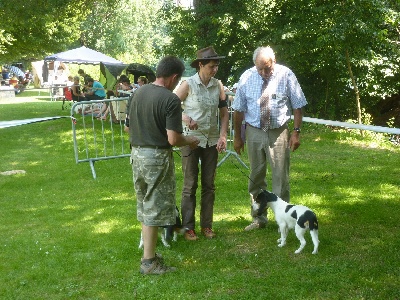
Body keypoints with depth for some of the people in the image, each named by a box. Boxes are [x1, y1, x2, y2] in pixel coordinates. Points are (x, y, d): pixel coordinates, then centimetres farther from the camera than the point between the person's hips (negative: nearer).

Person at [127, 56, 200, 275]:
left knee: (144, 206, 18)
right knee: (155, 209, 2)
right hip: (157, 158, -7)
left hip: (137, 154, 7)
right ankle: (149, 261, 10)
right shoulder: (170, 99, -16)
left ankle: (148, 251, 29)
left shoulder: (138, 93, 5)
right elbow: (173, 139, -19)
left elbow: (128, 127, 14)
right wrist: (189, 141, 0)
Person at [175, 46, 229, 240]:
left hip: (212, 141, 4)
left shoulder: (218, 85, 1)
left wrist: (223, 136, -3)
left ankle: (206, 225, 22)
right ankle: (188, 227, 13)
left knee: (209, 185, 10)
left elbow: (224, 113, 8)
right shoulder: (188, 85, -11)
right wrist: (184, 118, -27)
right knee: (190, 185, 3)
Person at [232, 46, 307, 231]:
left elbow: (298, 105, -1)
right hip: (254, 132, 2)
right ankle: (258, 219, 22)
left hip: (279, 132, -2)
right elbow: (239, 109, 3)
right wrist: (237, 136, 4)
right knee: (256, 177, 10)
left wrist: (296, 131, -7)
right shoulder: (246, 77, -4)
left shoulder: (286, 75, -7)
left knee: (281, 178, 2)